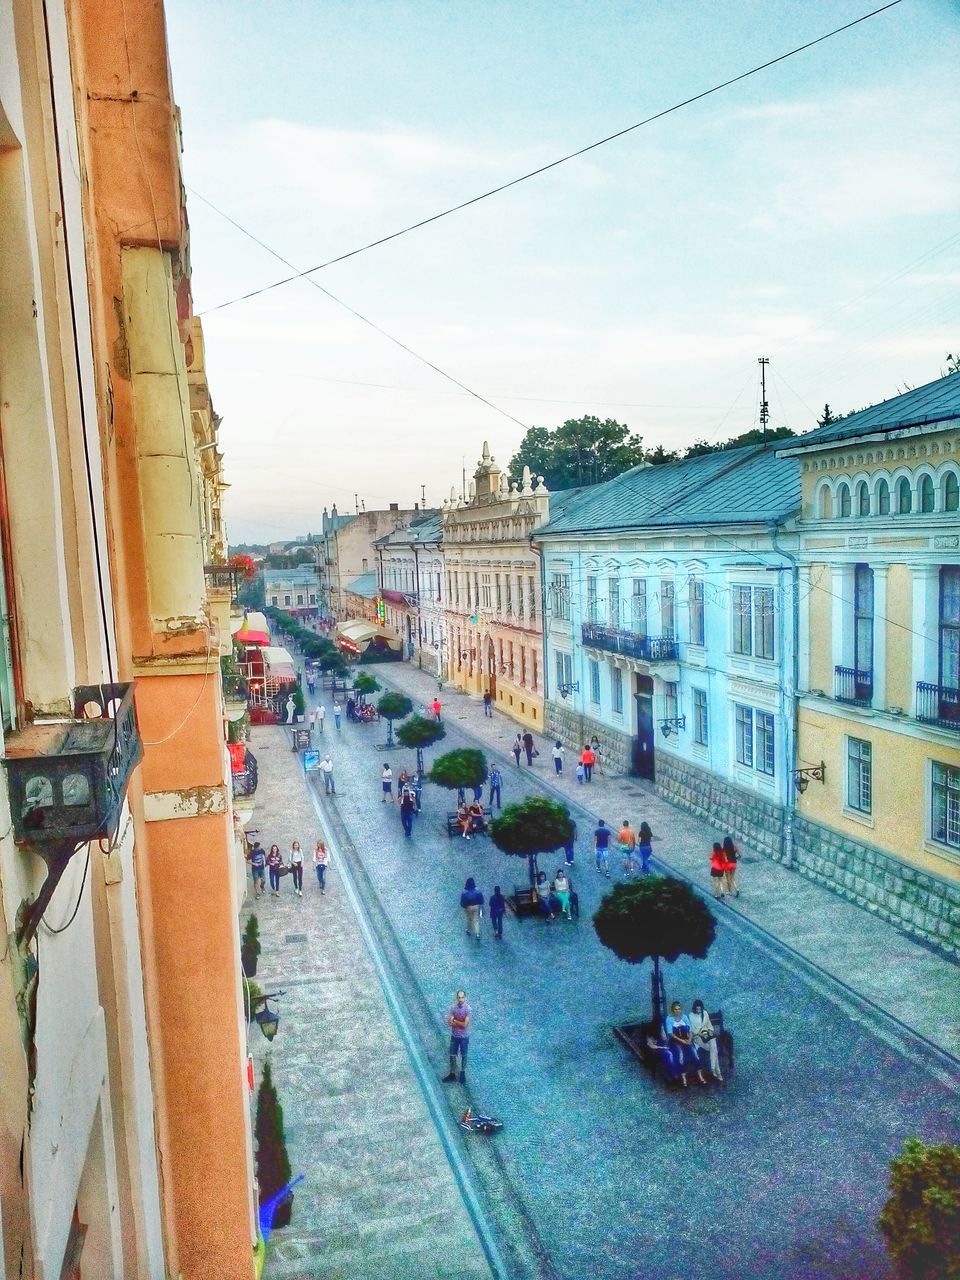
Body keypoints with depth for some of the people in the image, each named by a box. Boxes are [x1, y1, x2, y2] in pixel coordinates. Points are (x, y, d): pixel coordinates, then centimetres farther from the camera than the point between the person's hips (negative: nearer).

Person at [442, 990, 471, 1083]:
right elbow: (449, 1023, -13)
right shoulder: (452, 1007, -9)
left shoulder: (468, 1009, -18)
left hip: (464, 1036, -2)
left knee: (463, 1055, 12)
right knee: (452, 1055, 11)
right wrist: (461, 1023, -23)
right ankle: (452, 1074, 26)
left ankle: (462, 1074, 29)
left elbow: (465, 1025, -22)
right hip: (454, 1036, 2)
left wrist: (455, 1021, -14)